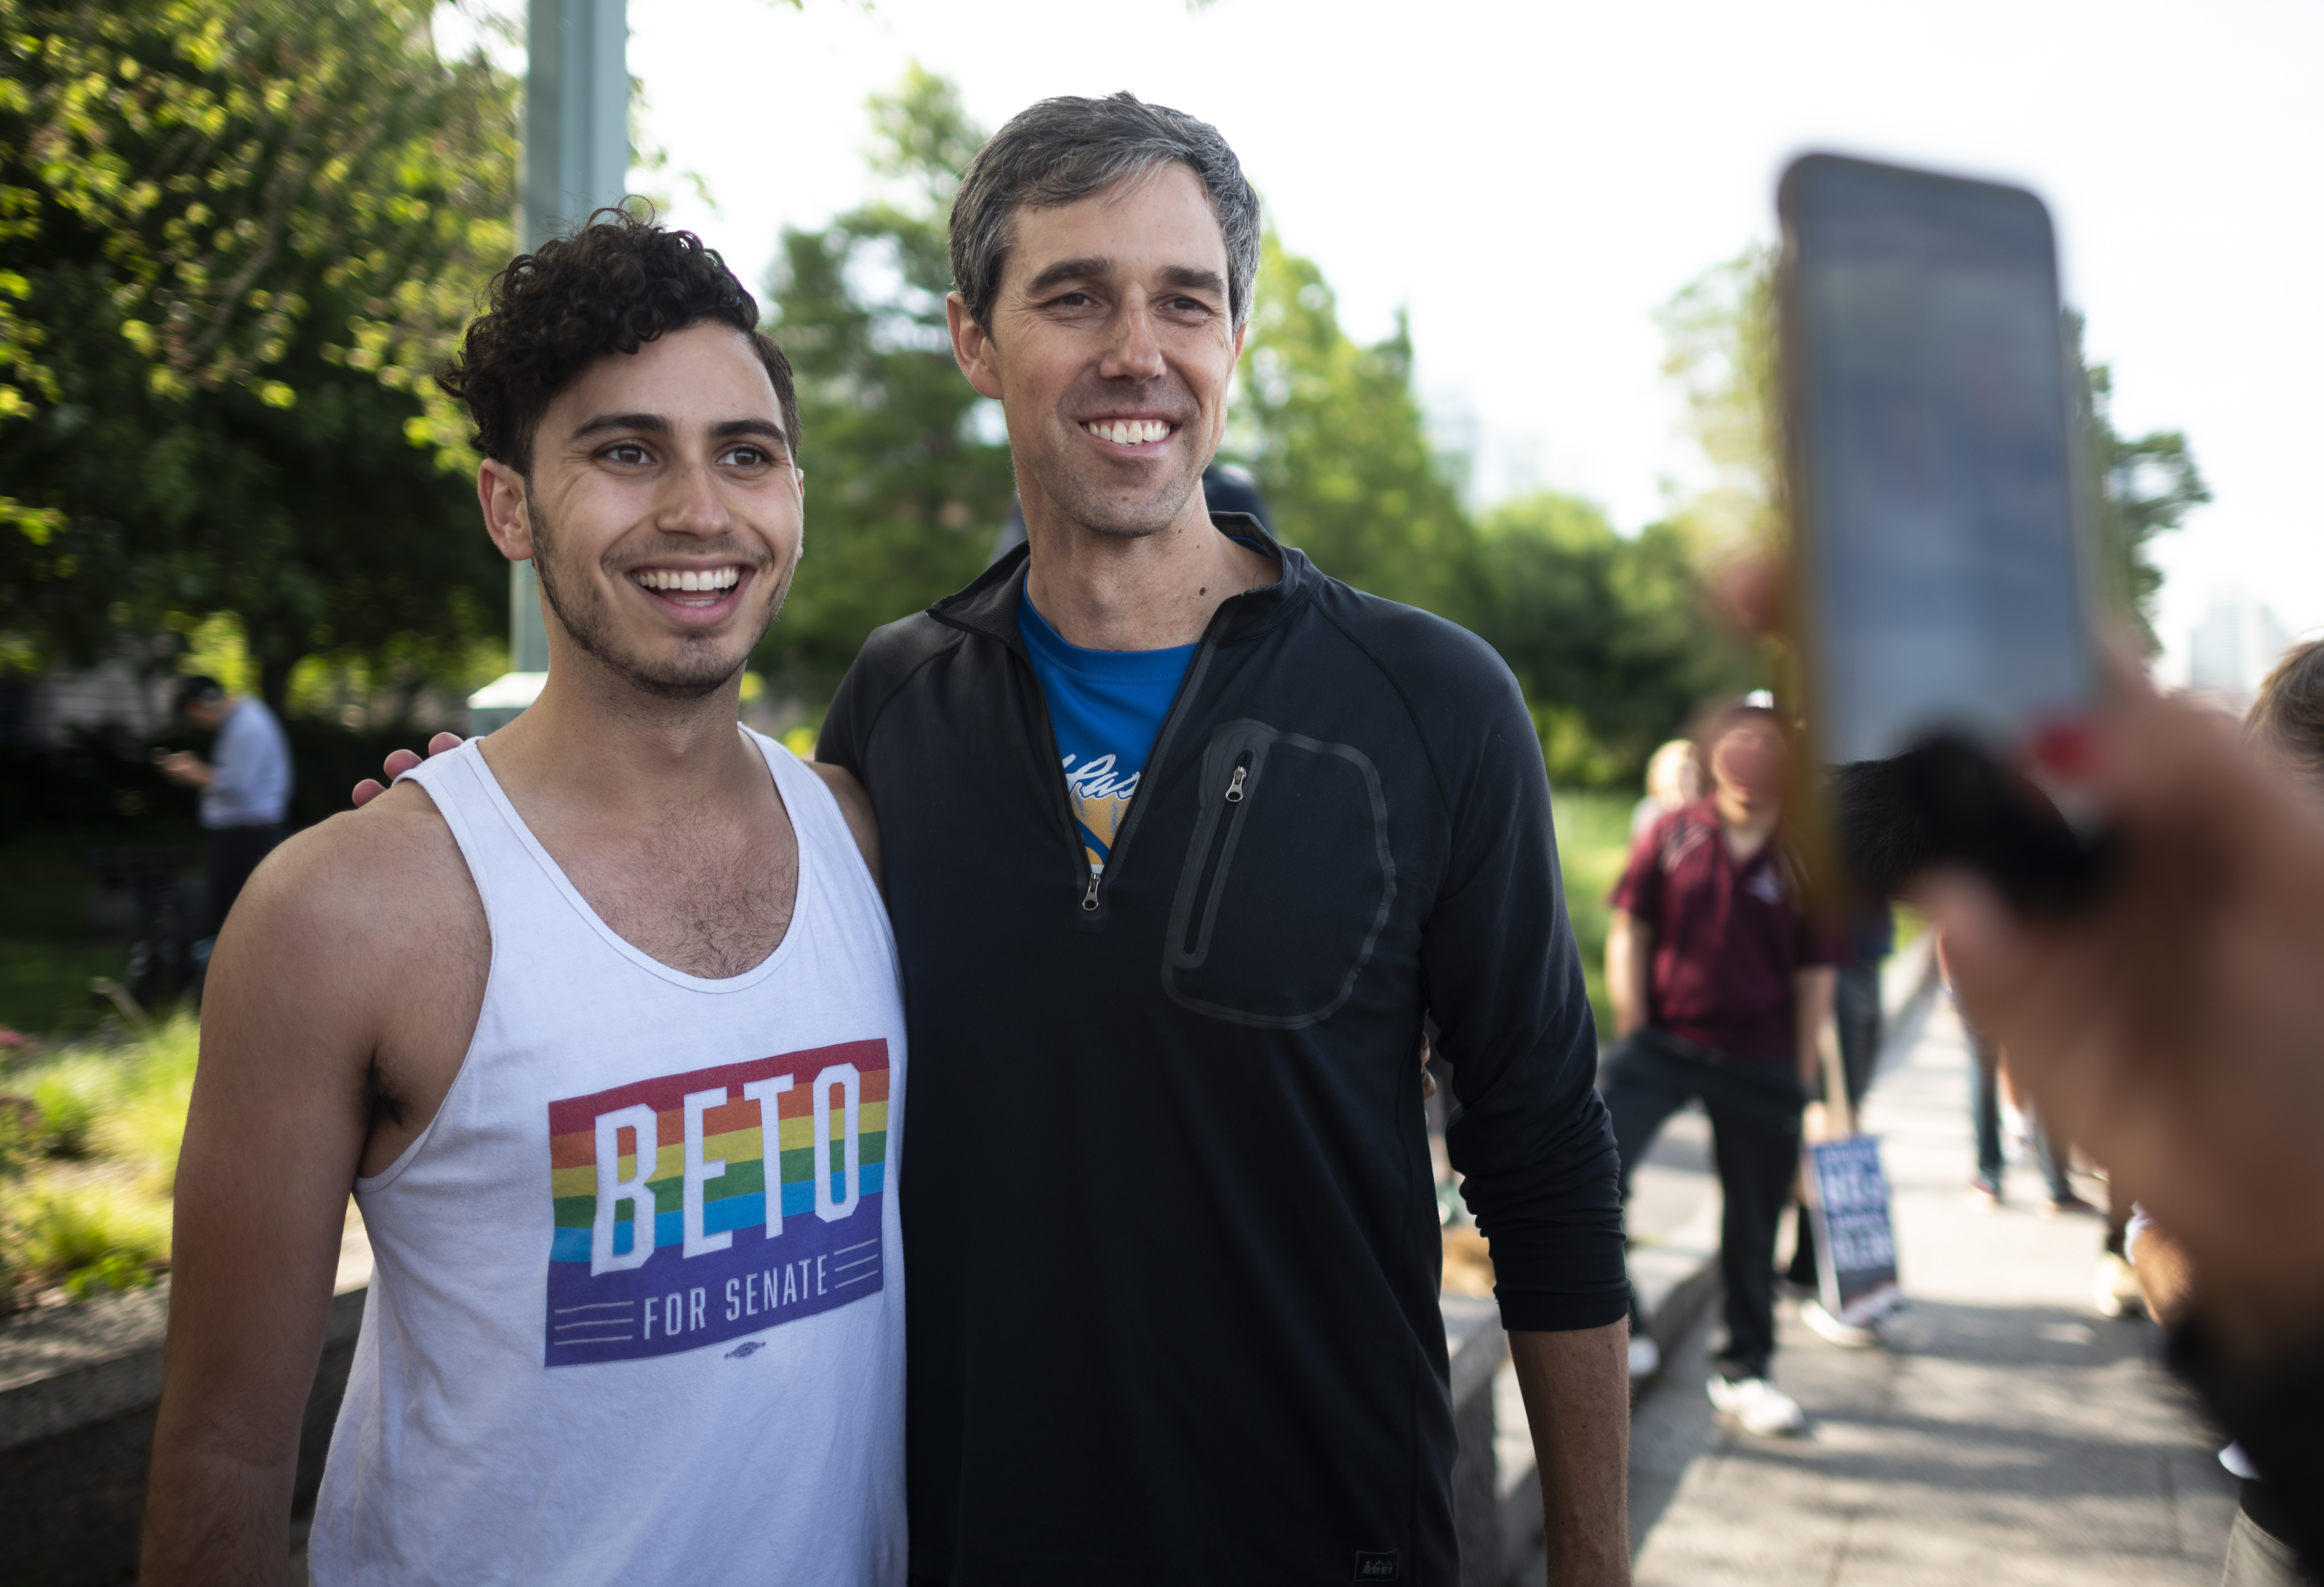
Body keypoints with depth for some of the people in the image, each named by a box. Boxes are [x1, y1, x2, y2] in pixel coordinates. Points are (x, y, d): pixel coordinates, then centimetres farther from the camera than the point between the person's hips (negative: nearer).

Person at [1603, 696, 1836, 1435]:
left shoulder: (1802, 864, 1)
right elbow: (1629, 932, 5)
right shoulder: (1670, 836, 1)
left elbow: (1814, 977, 5)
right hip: (1663, 1042, 0)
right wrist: (1632, 1032, -2)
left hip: (1759, 1062, 1)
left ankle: (1744, 1371, 27)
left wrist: (1802, 1080, 3)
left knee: (1753, 1219, 9)